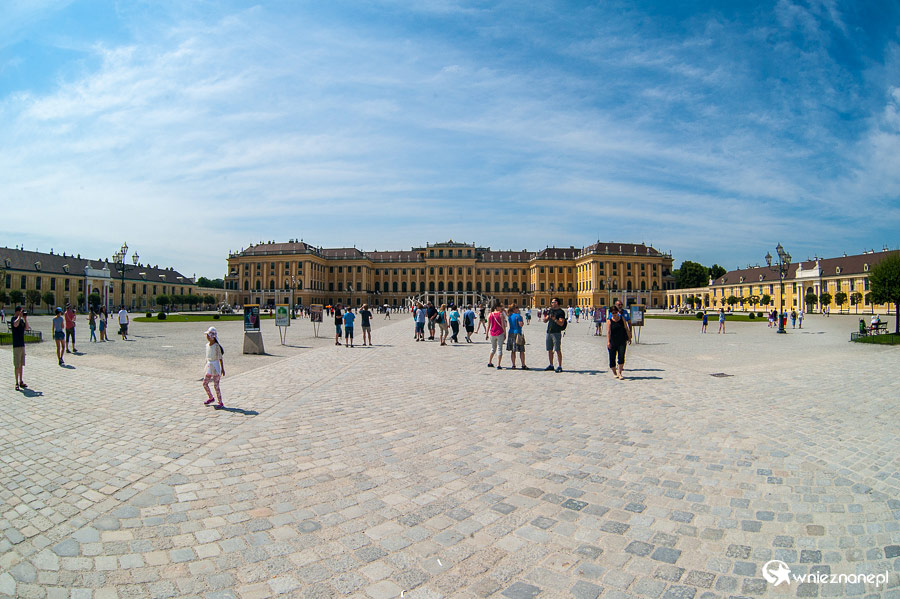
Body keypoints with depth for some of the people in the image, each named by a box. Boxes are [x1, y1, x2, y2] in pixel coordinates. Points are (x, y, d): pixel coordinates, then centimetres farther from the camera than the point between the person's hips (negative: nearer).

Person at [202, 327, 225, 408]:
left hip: (215, 366, -7)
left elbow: (220, 358, -12)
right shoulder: (207, 345, 7)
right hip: (209, 366, 8)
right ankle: (211, 398, 32)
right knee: (205, 383, 12)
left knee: (216, 385, -6)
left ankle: (220, 403, 3)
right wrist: (206, 367, 19)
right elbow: (207, 357, 16)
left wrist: (222, 369, -12)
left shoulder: (217, 346, -14)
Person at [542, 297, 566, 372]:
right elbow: (545, 321, 17)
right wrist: (545, 316, -2)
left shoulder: (561, 312, -5)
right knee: (549, 350, 10)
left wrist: (555, 319, -27)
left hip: (556, 333, -7)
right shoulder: (550, 310, 17)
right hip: (549, 332, 7)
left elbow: (561, 323, -13)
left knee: (558, 350, -6)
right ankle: (551, 365, 21)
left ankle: (560, 366, -1)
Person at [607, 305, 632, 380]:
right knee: (612, 358, 3)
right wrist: (608, 342, -26)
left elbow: (626, 329, 11)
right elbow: (608, 332, -15)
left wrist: (629, 338, 10)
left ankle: (619, 373, -2)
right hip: (612, 342, -1)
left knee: (621, 357, -10)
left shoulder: (622, 319, 3)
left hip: (622, 341, 1)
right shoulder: (609, 321, -4)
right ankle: (614, 373, 22)